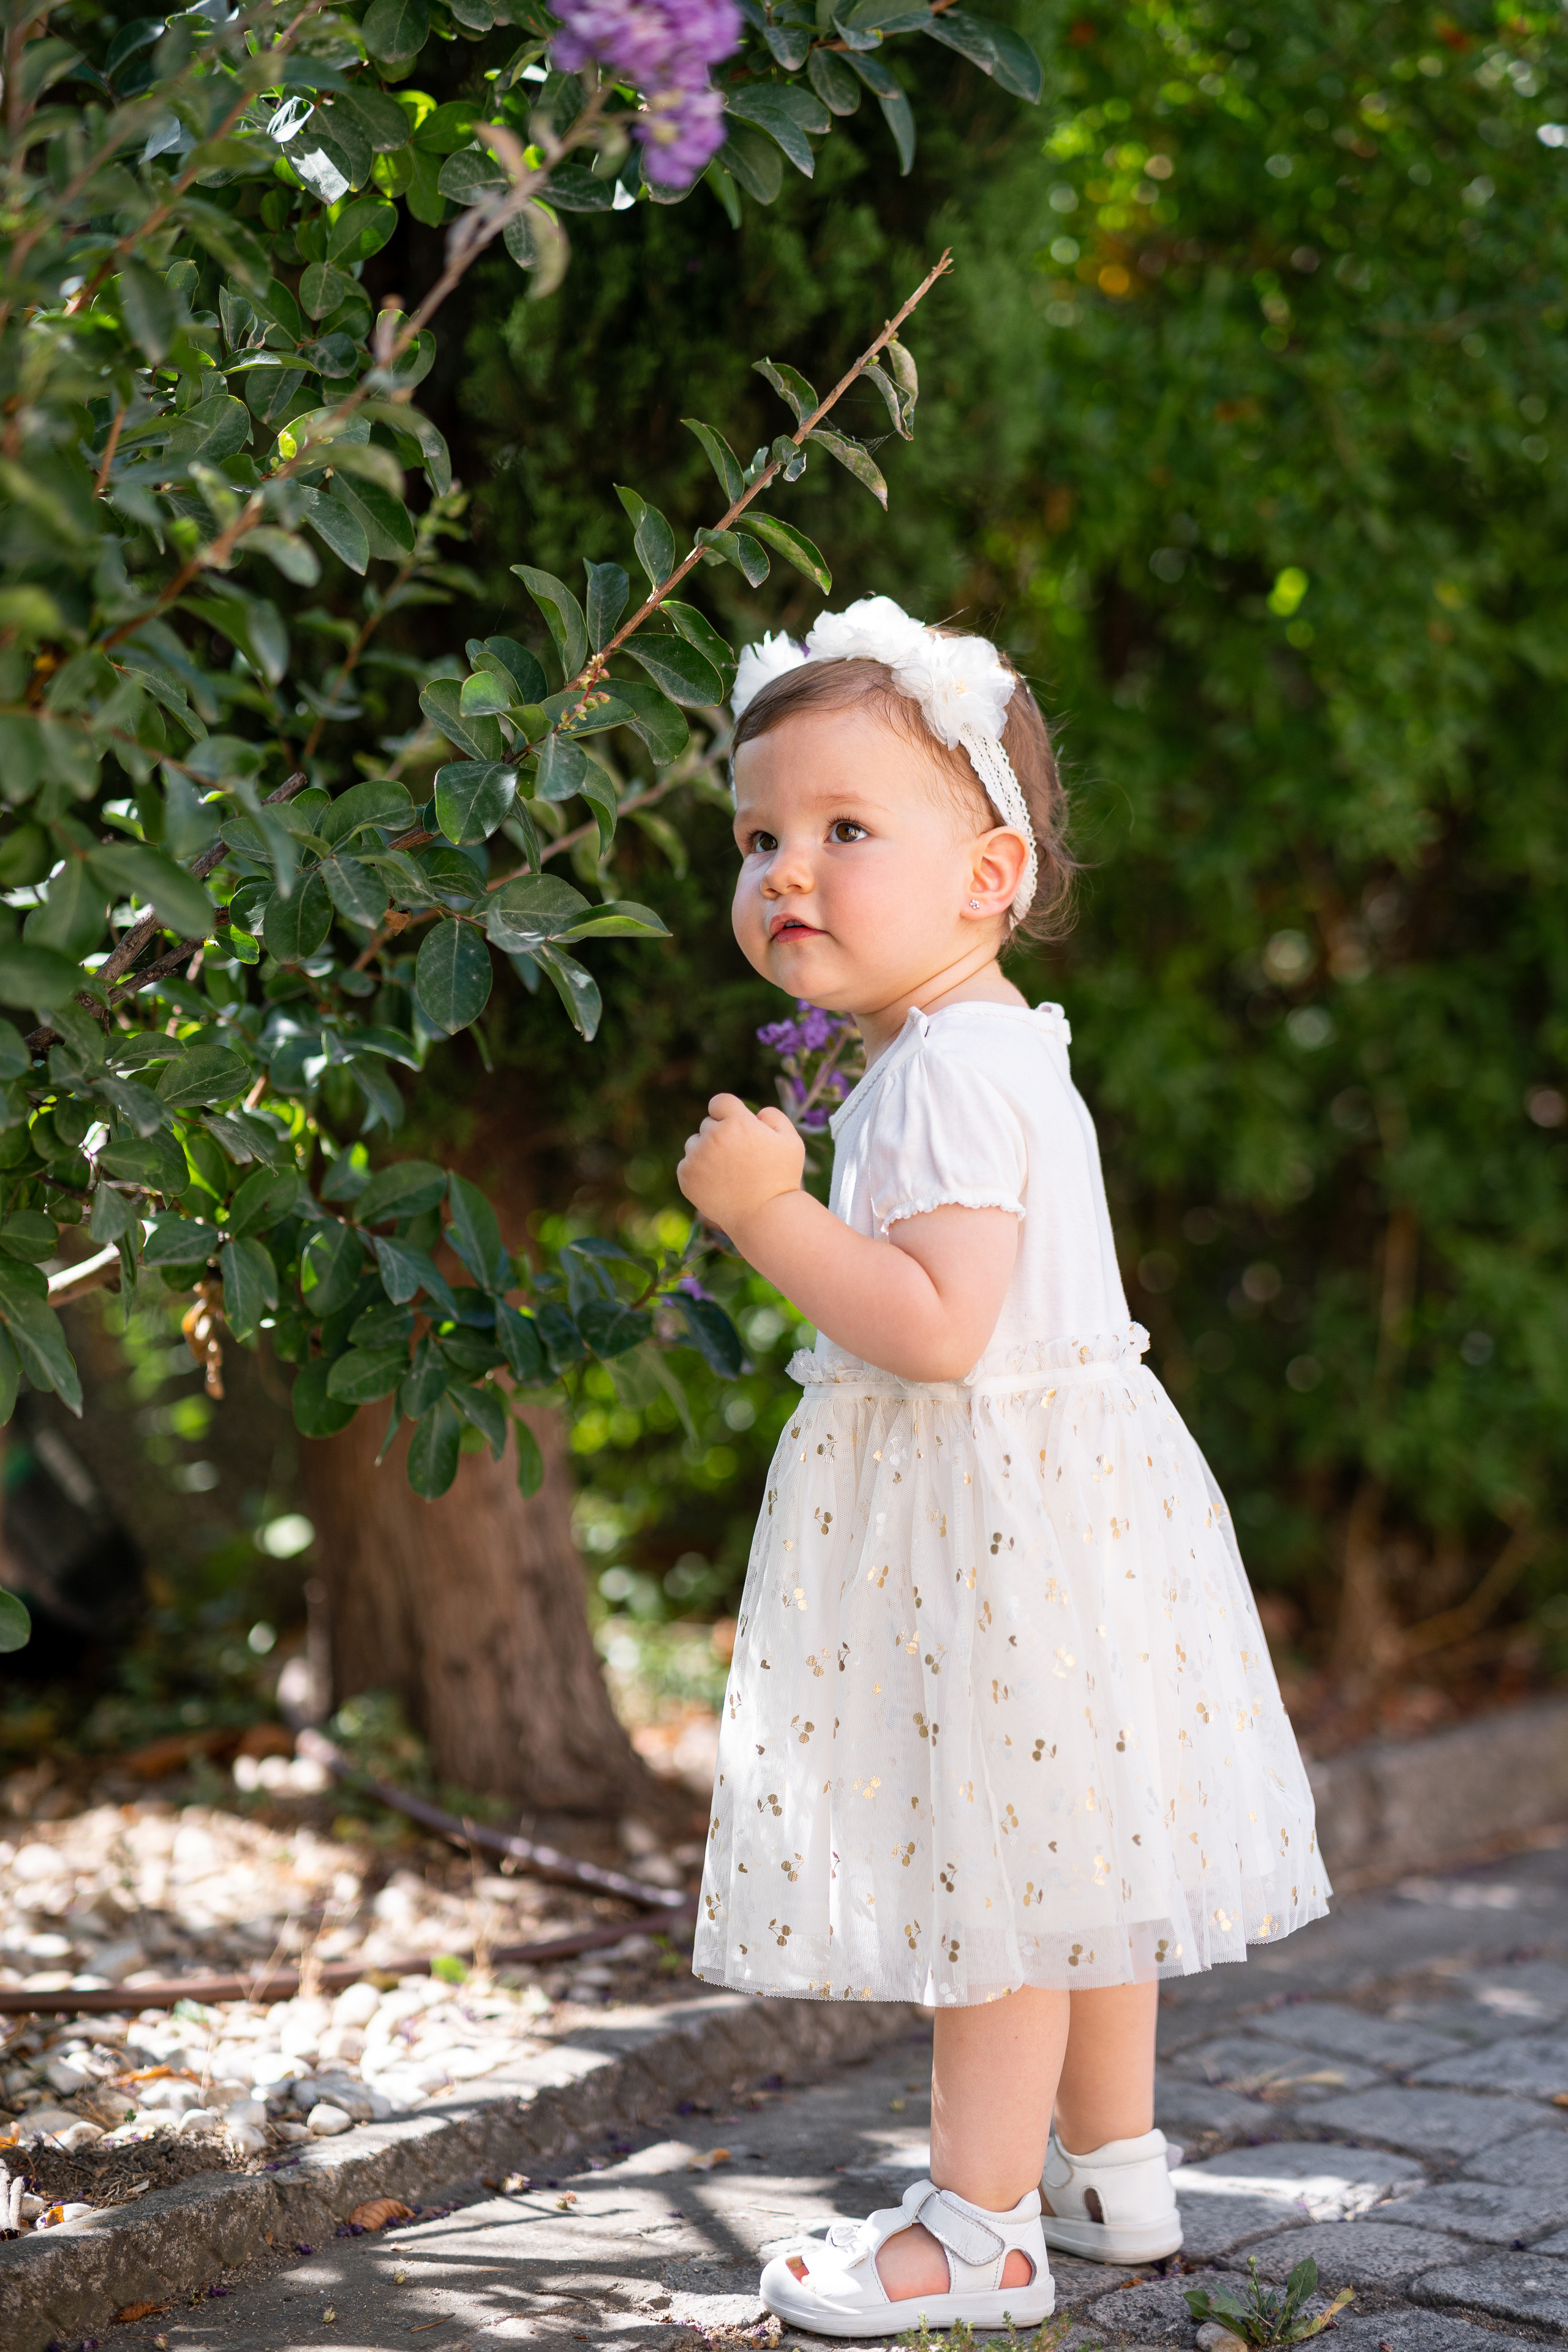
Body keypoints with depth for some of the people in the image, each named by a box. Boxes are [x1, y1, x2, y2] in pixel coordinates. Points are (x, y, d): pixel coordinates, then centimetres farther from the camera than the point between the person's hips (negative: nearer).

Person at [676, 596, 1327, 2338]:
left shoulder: (946, 1076, -19)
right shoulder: (993, 1047, 13)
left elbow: (940, 1330, -28)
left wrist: (771, 1215, -25)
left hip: (990, 1514, -11)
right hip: (1039, 1492, 11)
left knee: (1000, 1859, -2)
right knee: (1060, 1853, 19)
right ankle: (1112, 2169, 31)